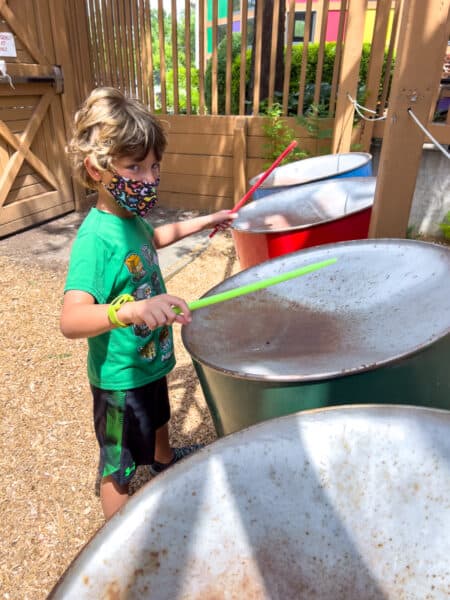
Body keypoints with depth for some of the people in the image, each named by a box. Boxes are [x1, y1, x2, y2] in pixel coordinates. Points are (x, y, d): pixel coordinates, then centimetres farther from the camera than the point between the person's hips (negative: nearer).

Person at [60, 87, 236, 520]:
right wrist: (130, 309, -60)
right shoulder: (94, 239, -32)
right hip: (119, 377, -8)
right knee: (119, 468, 14)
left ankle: (165, 460, 66)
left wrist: (202, 222, 17)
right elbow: (71, 320, -42)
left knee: (157, 420, 36)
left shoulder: (129, 216, -5)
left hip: (152, 359, 9)